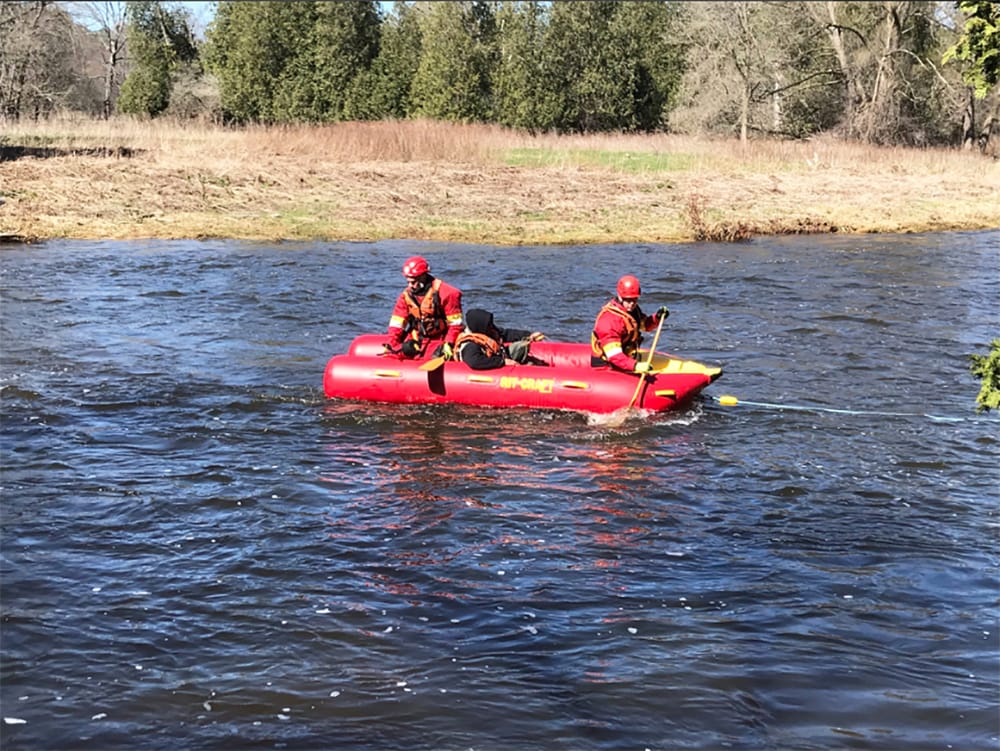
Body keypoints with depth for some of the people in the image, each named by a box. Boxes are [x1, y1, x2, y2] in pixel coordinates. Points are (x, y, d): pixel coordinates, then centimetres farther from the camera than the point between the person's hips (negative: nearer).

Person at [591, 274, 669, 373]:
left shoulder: (632, 309, 6)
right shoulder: (610, 318, -23)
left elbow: (644, 325, 27)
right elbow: (613, 354, -31)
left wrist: (657, 318, 5)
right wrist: (634, 365, -43)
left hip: (627, 360, 9)